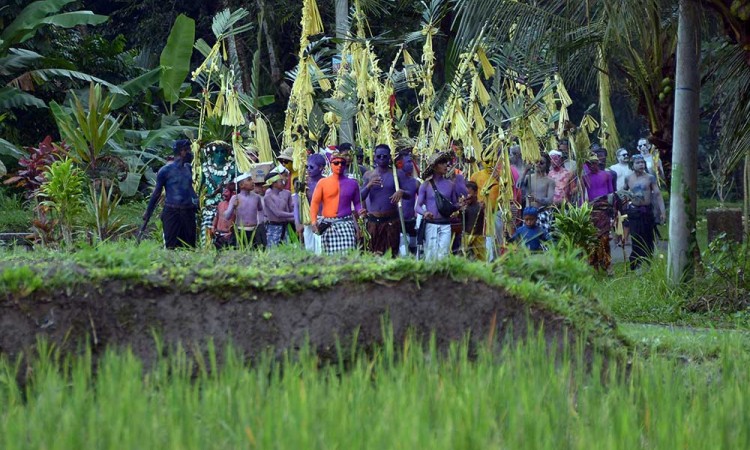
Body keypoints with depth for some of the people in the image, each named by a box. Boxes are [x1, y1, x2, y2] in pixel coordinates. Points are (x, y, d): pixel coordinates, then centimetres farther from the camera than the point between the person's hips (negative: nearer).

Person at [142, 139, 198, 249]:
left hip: (188, 211, 5)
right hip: (172, 211, -5)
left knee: (189, 245, 2)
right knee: (171, 245, -9)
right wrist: (148, 213, 3)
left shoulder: (188, 168, 12)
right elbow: (156, 193, 1)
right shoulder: (166, 170, -4)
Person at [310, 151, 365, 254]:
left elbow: (356, 202, 18)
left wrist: (360, 211, -5)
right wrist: (314, 221, -11)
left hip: (346, 223, 0)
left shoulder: (352, 183, 10)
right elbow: (315, 202, 2)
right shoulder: (323, 183, 6)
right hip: (328, 225, 0)